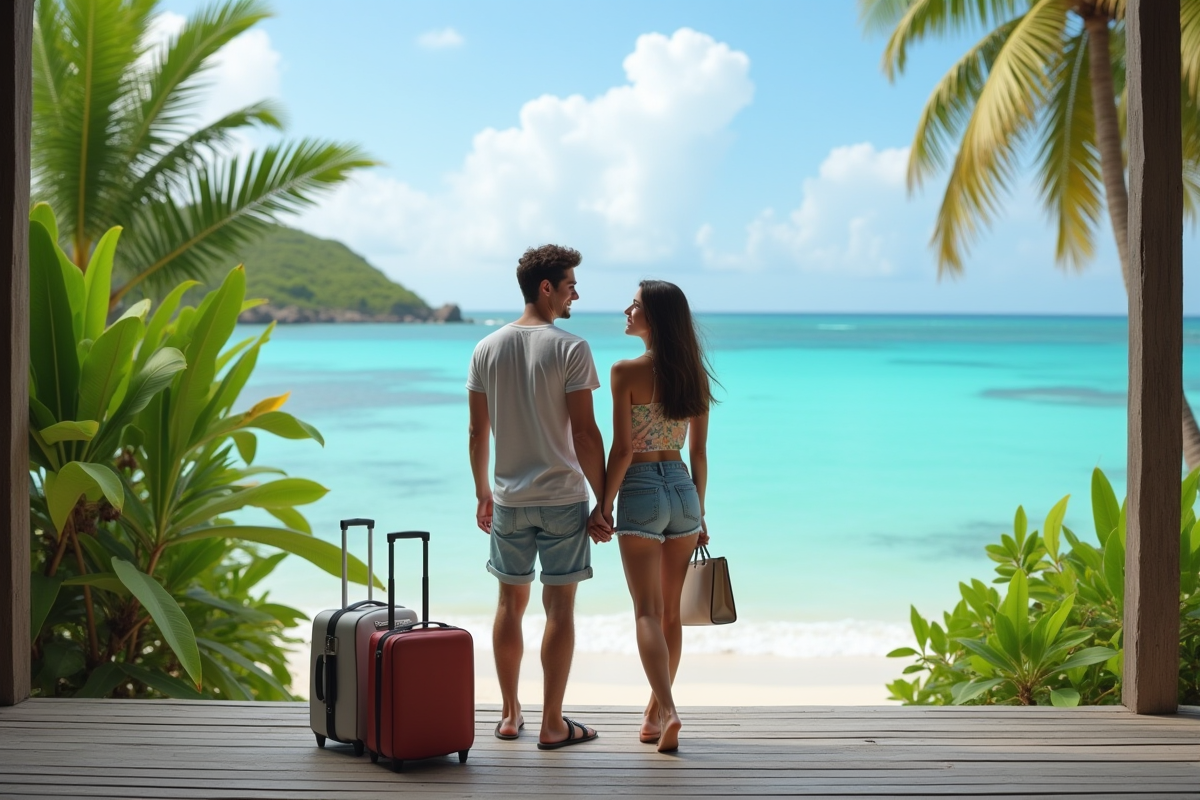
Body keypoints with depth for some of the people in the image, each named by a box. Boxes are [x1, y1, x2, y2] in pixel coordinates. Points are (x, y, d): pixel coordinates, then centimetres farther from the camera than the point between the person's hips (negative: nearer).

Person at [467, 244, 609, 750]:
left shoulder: (487, 349, 3)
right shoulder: (570, 349, -12)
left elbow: (478, 431, 7)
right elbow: (585, 432, -14)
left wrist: (482, 493, 18)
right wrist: (603, 501, -7)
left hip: (509, 500, 5)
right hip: (562, 497, -5)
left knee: (511, 603, 14)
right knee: (559, 608, 2)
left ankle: (510, 716, 22)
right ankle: (552, 725, 6)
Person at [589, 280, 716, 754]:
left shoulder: (627, 372, -11)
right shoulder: (694, 373, 5)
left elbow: (622, 450, -14)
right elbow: (698, 451, 9)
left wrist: (603, 505, -5)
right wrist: (699, 513, 15)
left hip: (641, 491, -5)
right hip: (682, 488, 5)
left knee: (648, 611, -4)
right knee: (670, 611, 13)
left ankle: (667, 711, -17)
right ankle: (656, 709, 23)